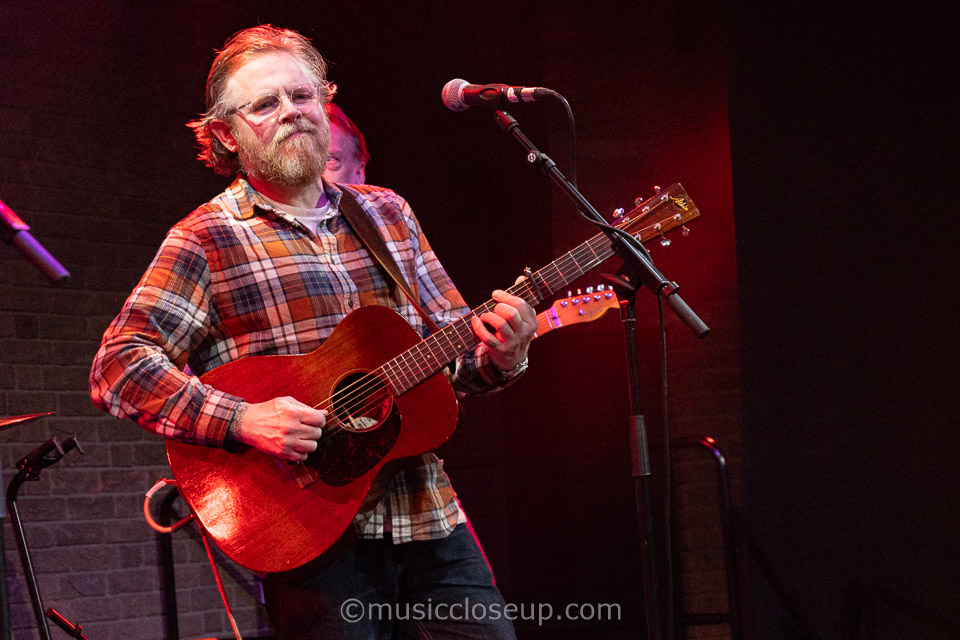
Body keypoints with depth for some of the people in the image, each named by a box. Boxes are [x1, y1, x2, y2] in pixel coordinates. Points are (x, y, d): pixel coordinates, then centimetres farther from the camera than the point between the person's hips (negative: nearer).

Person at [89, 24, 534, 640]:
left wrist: (497, 354, -5)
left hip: (428, 519, 5)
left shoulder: (386, 213, 14)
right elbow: (118, 365, -10)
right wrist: (242, 420, -21)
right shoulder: (206, 239, -2)